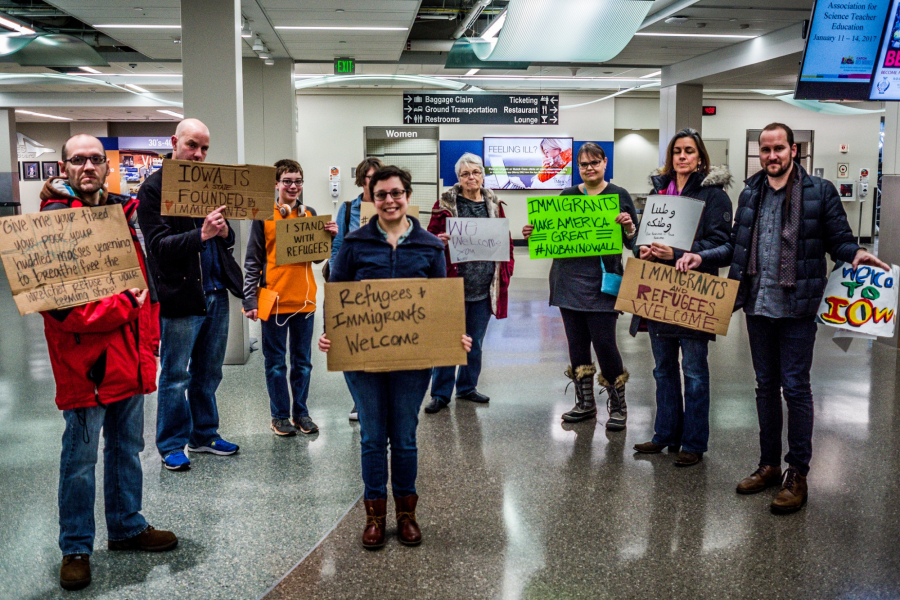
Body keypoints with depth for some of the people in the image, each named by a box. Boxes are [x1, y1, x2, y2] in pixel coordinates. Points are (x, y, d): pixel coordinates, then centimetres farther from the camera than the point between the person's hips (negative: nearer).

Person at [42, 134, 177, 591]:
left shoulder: (120, 213, 12)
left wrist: (146, 344, 8)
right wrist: (123, 304, -16)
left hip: (128, 359, 7)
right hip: (84, 362, -7)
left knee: (127, 447, 18)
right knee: (80, 458, 5)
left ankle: (126, 527, 34)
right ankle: (75, 548, 21)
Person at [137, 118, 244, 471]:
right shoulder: (153, 189, -6)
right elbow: (160, 245, -16)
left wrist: (225, 232, -7)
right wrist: (201, 235, -30)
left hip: (216, 293, 6)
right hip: (180, 296, -6)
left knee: (208, 373, 15)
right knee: (175, 376, 4)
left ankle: (204, 435, 28)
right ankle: (172, 445, 17)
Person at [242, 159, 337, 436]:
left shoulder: (310, 214, 8)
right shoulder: (263, 216, -2)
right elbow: (252, 261, -3)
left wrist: (330, 236, -5)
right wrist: (250, 300, -9)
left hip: (304, 299, 3)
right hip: (273, 300, -3)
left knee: (302, 361, 11)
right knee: (276, 362, 6)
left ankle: (301, 413, 22)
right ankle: (280, 416, 17)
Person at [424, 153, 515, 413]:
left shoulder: (493, 204, 11)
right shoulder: (446, 204, 0)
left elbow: (505, 238, 16)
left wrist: (506, 269, 6)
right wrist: (438, 240, -19)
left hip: (485, 285, 4)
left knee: (475, 341, 13)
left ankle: (467, 387, 27)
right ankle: (441, 394, 10)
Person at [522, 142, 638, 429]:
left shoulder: (618, 195, 1)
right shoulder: (567, 196, 11)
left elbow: (633, 244, 0)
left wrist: (629, 228, -21)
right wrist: (533, 233, -2)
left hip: (601, 282, -4)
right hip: (568, 279, 4)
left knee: (604, 343, -6)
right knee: (577, 343, 10)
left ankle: (618, 405, 12)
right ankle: (585, 403, 24)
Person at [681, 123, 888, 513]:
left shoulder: (819, 192, -3)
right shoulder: (751, 194, 10)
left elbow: (840, 241, -1)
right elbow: (737, 246, 15)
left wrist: (857, 255, -22)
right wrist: (702, 257, 2)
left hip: (796, 308, -5)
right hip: (758, 306, 5)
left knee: (795, 387, -1)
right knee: (766, 386, 14)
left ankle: (798, 473, 12)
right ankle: (769, 464, 27)